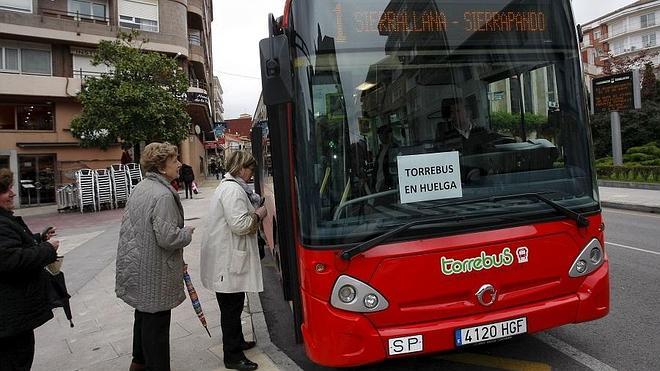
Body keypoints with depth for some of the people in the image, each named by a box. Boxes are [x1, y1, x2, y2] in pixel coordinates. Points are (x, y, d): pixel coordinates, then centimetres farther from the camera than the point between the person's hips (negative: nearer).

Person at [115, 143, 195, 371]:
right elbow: (167, 237, -27)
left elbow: (129, 224, 18)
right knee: (156, 322, 3)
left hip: (137, 265, 10)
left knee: (144, 314, 25)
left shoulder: (139, 188, 7)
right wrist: (187, 233, -8)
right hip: (155, 272, -10)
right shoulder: (163, 195, -24)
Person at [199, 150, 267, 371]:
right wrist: (258, 215, -10)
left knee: (233, 306, 22)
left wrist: (254, 212, 9)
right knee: (231, 307, 2)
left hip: (227, 257, 11)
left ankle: (237, 342, 38)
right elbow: (240, 225, -25)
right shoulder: (233, 189, -19)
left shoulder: (228, 186, 15)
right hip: (228, 260, -11)